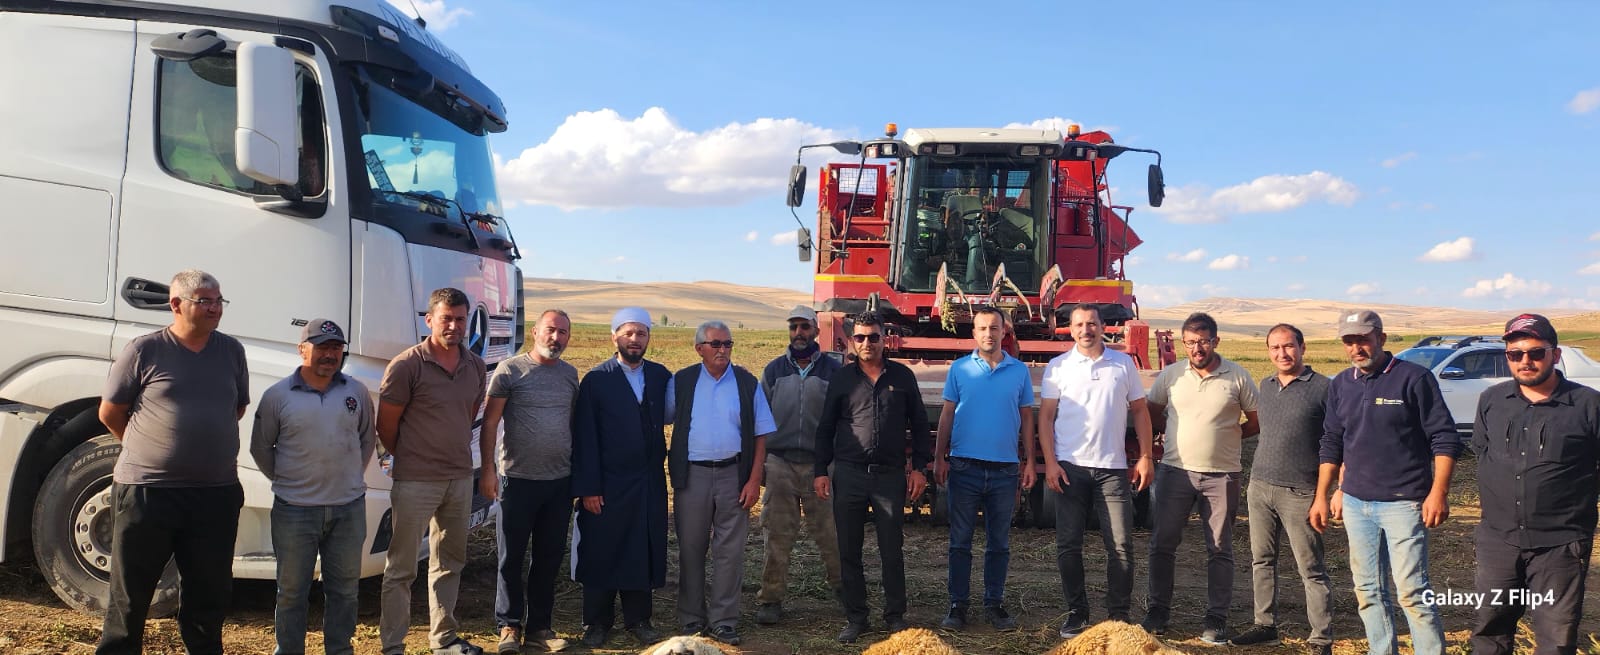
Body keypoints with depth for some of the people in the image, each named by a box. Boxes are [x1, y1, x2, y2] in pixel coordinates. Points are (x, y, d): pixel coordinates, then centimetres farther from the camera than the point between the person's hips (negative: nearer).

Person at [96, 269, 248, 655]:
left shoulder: (232, 351, 7)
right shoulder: (144, 351, -4)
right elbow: (110, 414, 4)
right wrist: (150, 450, 9)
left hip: (217, 493, 3)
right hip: (146, 490, -3)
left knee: (211, 594, 12)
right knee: (130, 594, 7)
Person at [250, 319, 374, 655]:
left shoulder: (357, 392, 3)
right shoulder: (277, 395, -4)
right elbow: (260, 447, 5)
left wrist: (352, 476, 10)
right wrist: (285, 481, 5)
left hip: (349, 508, 2)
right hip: (295, 510, -2)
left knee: (344, 587, 11)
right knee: (292, 590, 7)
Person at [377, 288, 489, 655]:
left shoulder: (476, 368, 4)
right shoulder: (407, 366, -13)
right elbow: (386, 425, -6)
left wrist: (455, 454, 11)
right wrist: (412, 460, 5)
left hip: (460, 479, 6)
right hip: (415, 483, -6)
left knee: (449, 563, 16)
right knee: (402, 568, 2)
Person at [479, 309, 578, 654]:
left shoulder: (570, 374, 9)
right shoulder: (510, 370, -5)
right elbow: (490, 423, -6)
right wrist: (487, 470, -11)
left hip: (560, 482, 4)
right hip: (519, 480, -4)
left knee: (549, 558, 10)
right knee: (511, 558, 5)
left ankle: (538, 626, 22)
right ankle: (509, 626, 18)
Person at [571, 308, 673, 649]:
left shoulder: (660, 375, 5)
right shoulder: (596, 380, -6)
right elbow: (585, 438, -7)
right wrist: (588, 488, -11)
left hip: (649, 482, 3)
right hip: (608, 485, -3)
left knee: (643, 551, 10)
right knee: (601, 552, 6)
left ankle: (637, 618, 24)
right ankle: (597, 621, 20)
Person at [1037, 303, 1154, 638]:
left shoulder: (1123, 364, 7)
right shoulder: (1058, 367, 3)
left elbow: (1140, 410, 10)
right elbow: (1046, 417, 1)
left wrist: (1146, 456, 3)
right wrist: (1050, 462, -7)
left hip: (1113, 468, 1)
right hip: (1070, 467, 0)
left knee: (1120, 544, 0)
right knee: (1068, 545, 3)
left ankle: (1119, 616, 12)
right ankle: (1076, 613, 16)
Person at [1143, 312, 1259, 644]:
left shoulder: (1238, 376, -3)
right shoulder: (1171, 374, 2)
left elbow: (1257, 421, 5)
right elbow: (1151, 414, 11)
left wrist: (1227, 436, 0)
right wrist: (1180, 434, 2)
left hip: (1221, 475, -1)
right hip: (1175, 470, 2)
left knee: (1219, 549, 7)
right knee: (1163, 543, 5)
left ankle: (1216, 618, 16)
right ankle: (1159, 610, 18)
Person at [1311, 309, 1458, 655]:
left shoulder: (1414, 378, -7)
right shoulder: (1340, 385, 9)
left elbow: (1444, 439, -8)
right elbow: (1331, 445, 15)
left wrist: (1438, 492, -15)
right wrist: (1321, 496, 12)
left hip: (1404, 503, -6)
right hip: (1356, 503, 6)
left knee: (1411, 590, -8)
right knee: (1368, 591, 10)